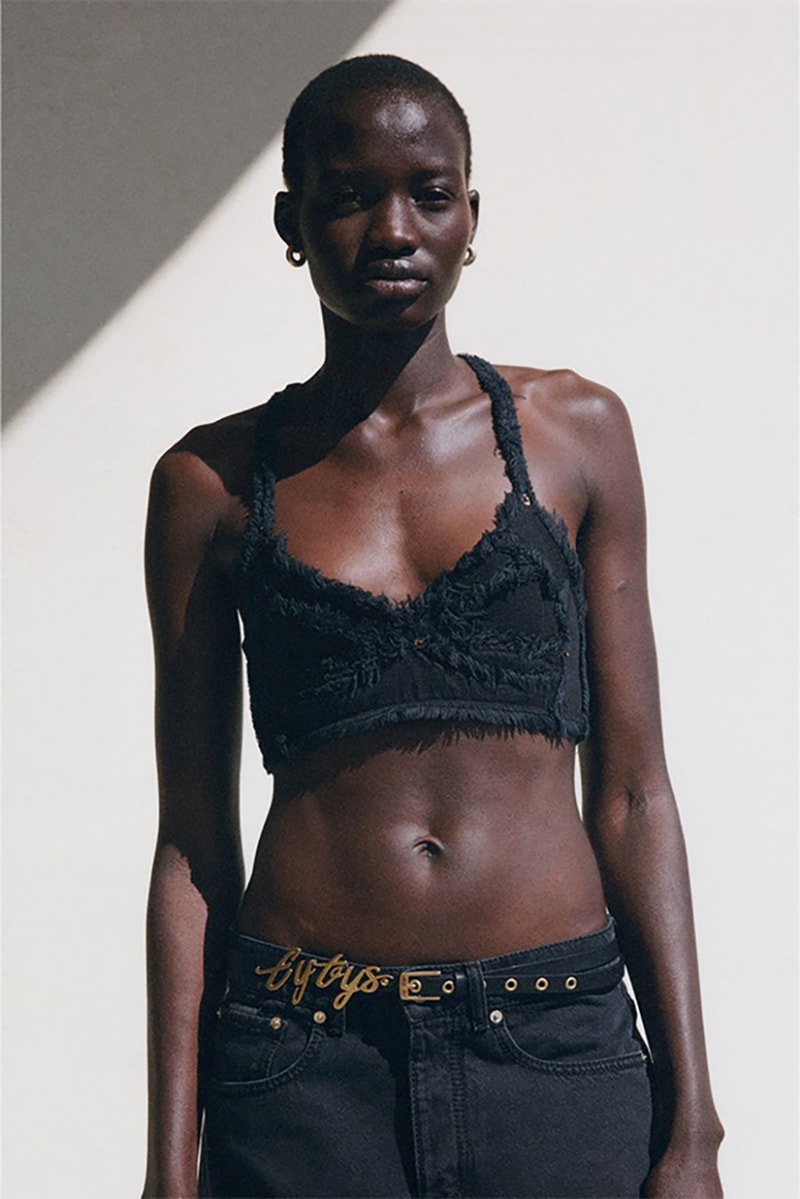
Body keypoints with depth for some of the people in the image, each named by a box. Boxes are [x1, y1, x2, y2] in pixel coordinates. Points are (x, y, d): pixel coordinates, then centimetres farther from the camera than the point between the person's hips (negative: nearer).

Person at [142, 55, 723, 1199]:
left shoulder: (573, 431, 5)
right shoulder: (213, 482, 4)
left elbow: (632, 797, 4)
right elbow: (193, 843, 4)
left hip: (558, 1052, 1)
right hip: (302, 1065, 0)